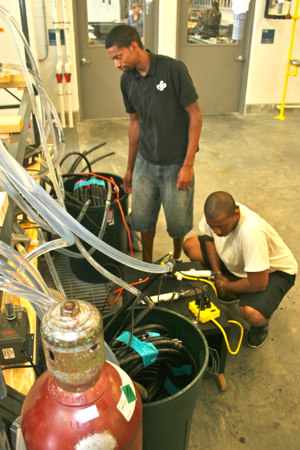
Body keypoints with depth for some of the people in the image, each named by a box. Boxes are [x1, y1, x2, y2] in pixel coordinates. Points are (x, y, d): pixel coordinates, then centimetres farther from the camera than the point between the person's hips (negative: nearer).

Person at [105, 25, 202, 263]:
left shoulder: (172, 69, -16)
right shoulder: (127, 80, 1)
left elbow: (195, 115, -13)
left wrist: (188, 164, -15)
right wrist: (130, 168, 14)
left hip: (176, 164, -4)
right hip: (145, 163, 5)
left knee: (178, 222, 8)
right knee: (142, 218, 12)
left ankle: (177, 259, 38)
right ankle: (147, 263, 36)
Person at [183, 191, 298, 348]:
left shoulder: (252, 231, -43)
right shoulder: (215, 215, -23)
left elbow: (257, 284, -36)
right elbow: (209, 239, 1)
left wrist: (224, 285, -18)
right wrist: (217, 275, -9)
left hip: (274, 271, -7)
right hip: (238, 260, 7)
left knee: (252, 313, -36)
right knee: (190, 246, -5)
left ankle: (263, 321, 6)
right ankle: (231, 293, 11)